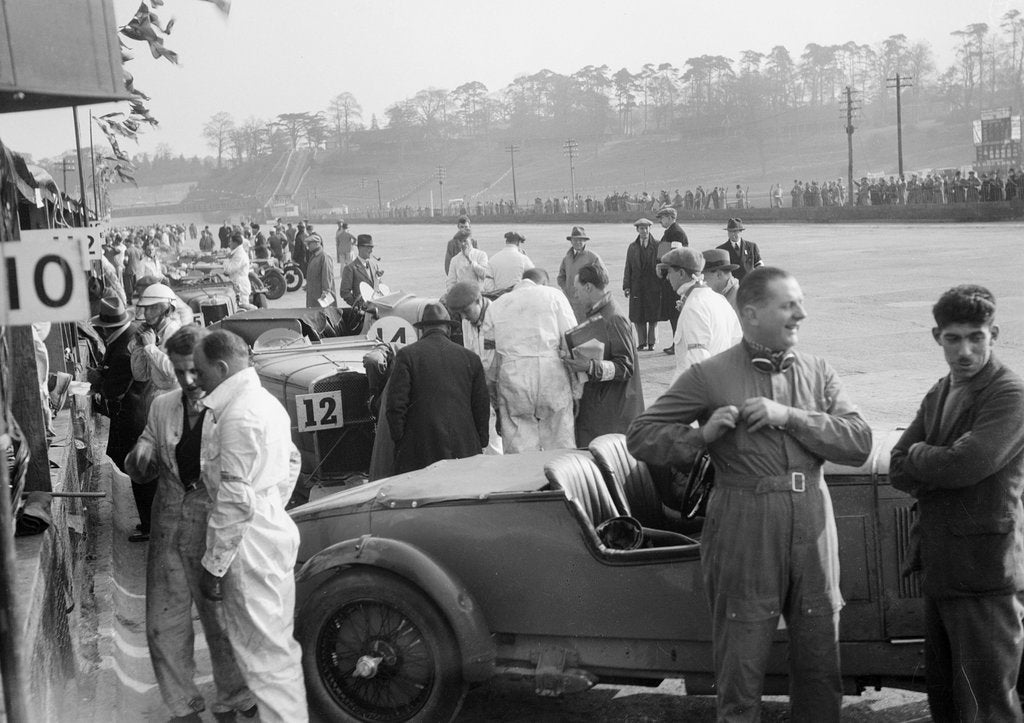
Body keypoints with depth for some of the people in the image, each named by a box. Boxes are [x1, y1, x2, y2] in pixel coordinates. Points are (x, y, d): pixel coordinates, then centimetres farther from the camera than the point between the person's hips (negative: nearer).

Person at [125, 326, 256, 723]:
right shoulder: (162, 407, 6)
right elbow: (144, 472, 13)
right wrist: (141, 457, -8)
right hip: (169, 532, 5)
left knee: (223, 623, 8)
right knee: (165, 626, 9)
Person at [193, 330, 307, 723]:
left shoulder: (237, 416, -19)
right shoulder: (266, 401, 12)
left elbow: (235, 499, -22)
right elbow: (292, 461, 25)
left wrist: (213, 565, -16)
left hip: (249, 544, -10)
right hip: (275, 531, 10)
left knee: (266, 653, -4)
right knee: (278, 644, 18)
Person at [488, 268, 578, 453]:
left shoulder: (496, 305, 17)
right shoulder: (553, 295, 10)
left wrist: (492, 385, 19)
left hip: (511, 377, 2)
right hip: (551, 374, -2)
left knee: (517, 448, 4)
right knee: (560, 446, 4)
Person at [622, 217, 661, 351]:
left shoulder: (657, 246, 3)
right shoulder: (632, 247, 11)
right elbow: (628, 268, 11)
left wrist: (662, 285, -6)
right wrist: (626, 286, 3)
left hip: (653, 286, -2)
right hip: (637, 287, 2)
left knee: (653, 316, 0)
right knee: (638, 317, 2)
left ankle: (651, 342, 10)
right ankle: (641, 342, 12)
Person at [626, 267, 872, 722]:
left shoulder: (817, 373, 9)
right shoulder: (709, 376, -1)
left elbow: (860, 443, -3)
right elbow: (640, 436, 1)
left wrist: (790, 416, -14)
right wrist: (701, 435, -15)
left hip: (812, 527, 3)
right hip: (743, 531, -3)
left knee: (821, 667, 12)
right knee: (740, 671, 4)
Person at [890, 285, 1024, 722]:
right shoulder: (938, 396, 13)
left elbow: (962, 465, -24)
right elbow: (897, 473, 5)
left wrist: (918, 454, -6)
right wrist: (940, 461, -11)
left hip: (986, 575, -8)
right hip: (941, 571, 8)